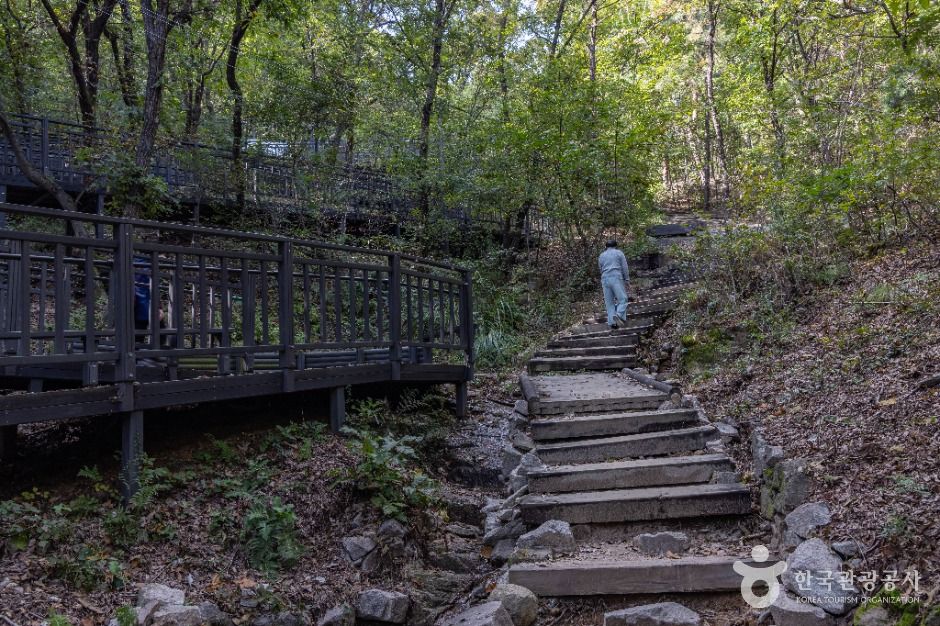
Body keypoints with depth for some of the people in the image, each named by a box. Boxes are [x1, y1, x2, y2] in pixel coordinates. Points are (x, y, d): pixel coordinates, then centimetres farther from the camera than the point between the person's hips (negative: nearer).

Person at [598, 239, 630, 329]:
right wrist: (627, 280, 7)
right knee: (622, 299, -3)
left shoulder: (601, 256, 19)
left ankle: (612, 322, 0)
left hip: (605, 280, 4)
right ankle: (619, 315, -26)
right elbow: (625, 268, 2)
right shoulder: (619, 253, 7)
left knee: (609, 302, 6)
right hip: (616, 278, -4)